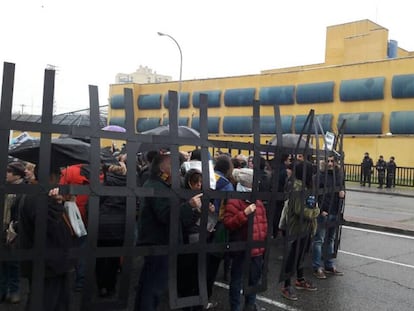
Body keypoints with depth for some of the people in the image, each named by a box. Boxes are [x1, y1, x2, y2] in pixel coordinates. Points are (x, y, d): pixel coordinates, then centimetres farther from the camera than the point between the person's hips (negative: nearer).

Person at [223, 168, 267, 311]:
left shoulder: (258, 202, 11)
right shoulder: (233, 202, -12)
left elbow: (263, 222, 18)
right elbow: (228, 223, -20)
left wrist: (264, 240, 15)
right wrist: (245, 213, -27)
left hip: (257, 249, 7)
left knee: (254, 278, 20)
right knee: (237, 280, 5)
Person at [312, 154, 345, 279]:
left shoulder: (339, 174, 7)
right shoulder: (321, 175, -12)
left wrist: (343, 192, -3)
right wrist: (321, 210, -18)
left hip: (335, 213, 6)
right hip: (324, 213, -6)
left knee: (331, 240, 16)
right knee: (319, 240, 1)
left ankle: (329, 265, 28)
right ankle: (317, 267, 9)